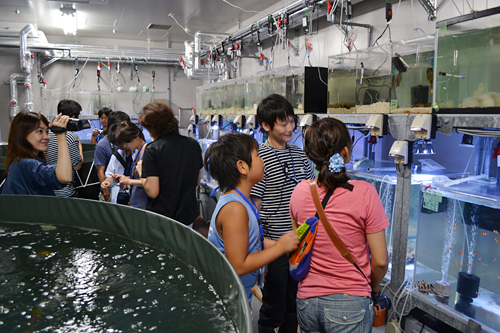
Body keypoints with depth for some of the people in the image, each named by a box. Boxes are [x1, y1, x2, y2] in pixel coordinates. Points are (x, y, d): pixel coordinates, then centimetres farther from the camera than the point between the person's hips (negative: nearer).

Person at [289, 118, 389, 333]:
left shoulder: (299, 192, -6)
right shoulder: (364, 193, -17)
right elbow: (380, 261, -12)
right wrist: (374, 286, 8)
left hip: (306, 300, 4)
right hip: (349, 305, -4)